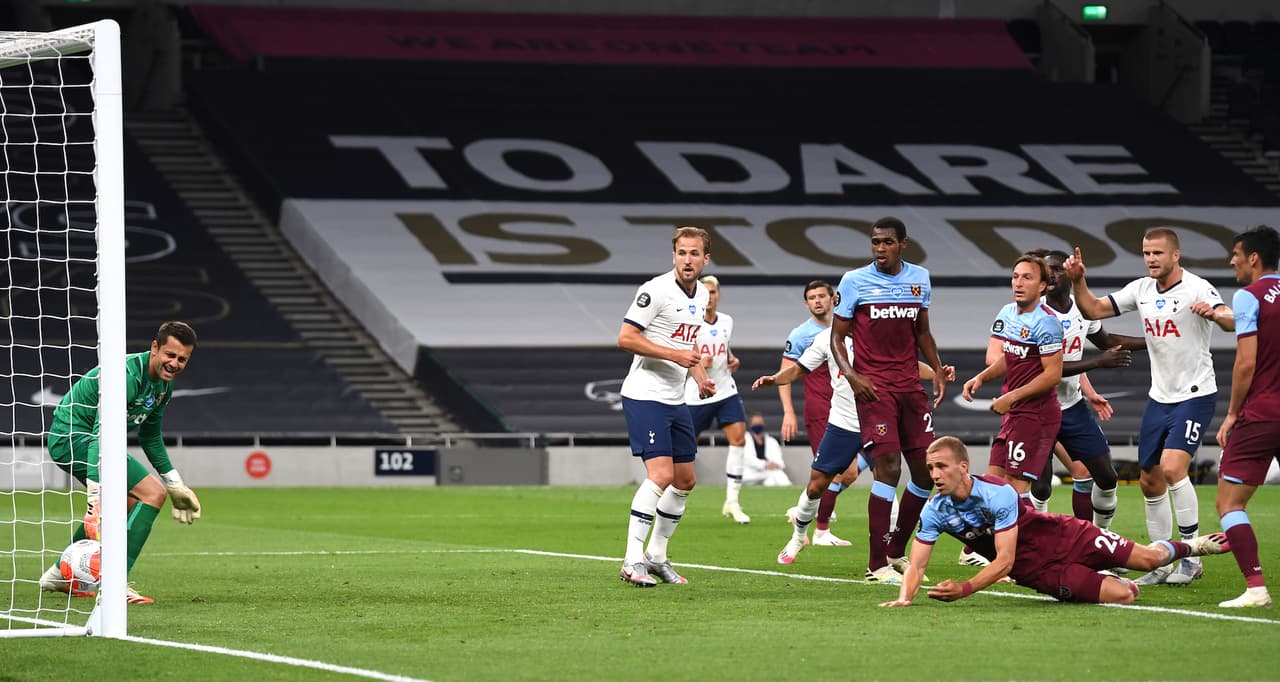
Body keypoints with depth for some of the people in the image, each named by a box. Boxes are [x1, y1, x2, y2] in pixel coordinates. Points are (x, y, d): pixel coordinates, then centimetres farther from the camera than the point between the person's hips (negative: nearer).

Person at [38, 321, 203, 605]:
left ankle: (61, 574, 33)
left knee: (127, 504, 27)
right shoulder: (126, 376, -26)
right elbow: (101, 435, -36)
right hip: (73, 437, -10)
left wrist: (176, 485, 22)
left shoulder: (163, 384, 5)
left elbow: (151, 438, 21)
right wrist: (95, 496, -44)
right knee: (152, 494, -17)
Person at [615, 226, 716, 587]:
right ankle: (632, 561, -18)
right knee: (661, 474, -19)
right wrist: (674, 355, -22)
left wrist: (701, 377, 11)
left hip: (676, 400, 9)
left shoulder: (701, 296, 12)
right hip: (645, 396, -9)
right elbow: (625, 338, -18)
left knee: (685, 480, 11)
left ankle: (656, 556, 23)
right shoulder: (656, 290, -14)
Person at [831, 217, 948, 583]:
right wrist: (850, 375, -15)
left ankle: (897, 550, 21)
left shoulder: (919, 278, 10)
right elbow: (837, 335, 1)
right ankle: (877, 563, -11)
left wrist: (937, 369, 7)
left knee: (926, 469, 3)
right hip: (873, 385, -5)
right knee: (888, 467, -15)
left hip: (910, 385, 5)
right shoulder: (855, 281, -3)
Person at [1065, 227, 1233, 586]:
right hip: (1159, 396, 7)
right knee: (1149, 482, 8)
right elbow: (1094, 310, 11)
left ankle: (1192, 558, -12)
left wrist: (1213, 313, -54)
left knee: (1172, 467, -22)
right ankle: (1161, 566, 18)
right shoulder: (1141, 289, 6)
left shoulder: (1197, 288, -15)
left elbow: (1230, 322, -31)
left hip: (1195, 395, -7)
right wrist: (1078, 281, -6)